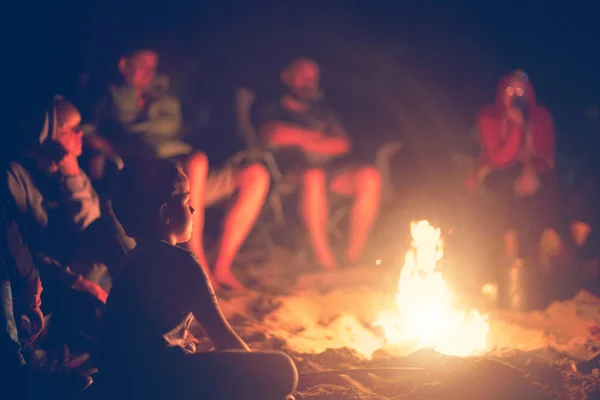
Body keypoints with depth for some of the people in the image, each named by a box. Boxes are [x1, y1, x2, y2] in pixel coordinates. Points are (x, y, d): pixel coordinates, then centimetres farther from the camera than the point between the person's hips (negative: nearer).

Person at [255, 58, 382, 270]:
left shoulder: (323, 114, 29)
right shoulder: (271, 112, 17)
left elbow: (343, 144, 11)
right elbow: (275, 135, -7)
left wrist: (301, 139, -1)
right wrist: (317, 137, 3)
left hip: (334, 172, 4)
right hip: (293, 176, -4)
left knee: (370, 176, -27)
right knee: (314, 176, -41)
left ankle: (353, 255, -29)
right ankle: (324, 259, -39)